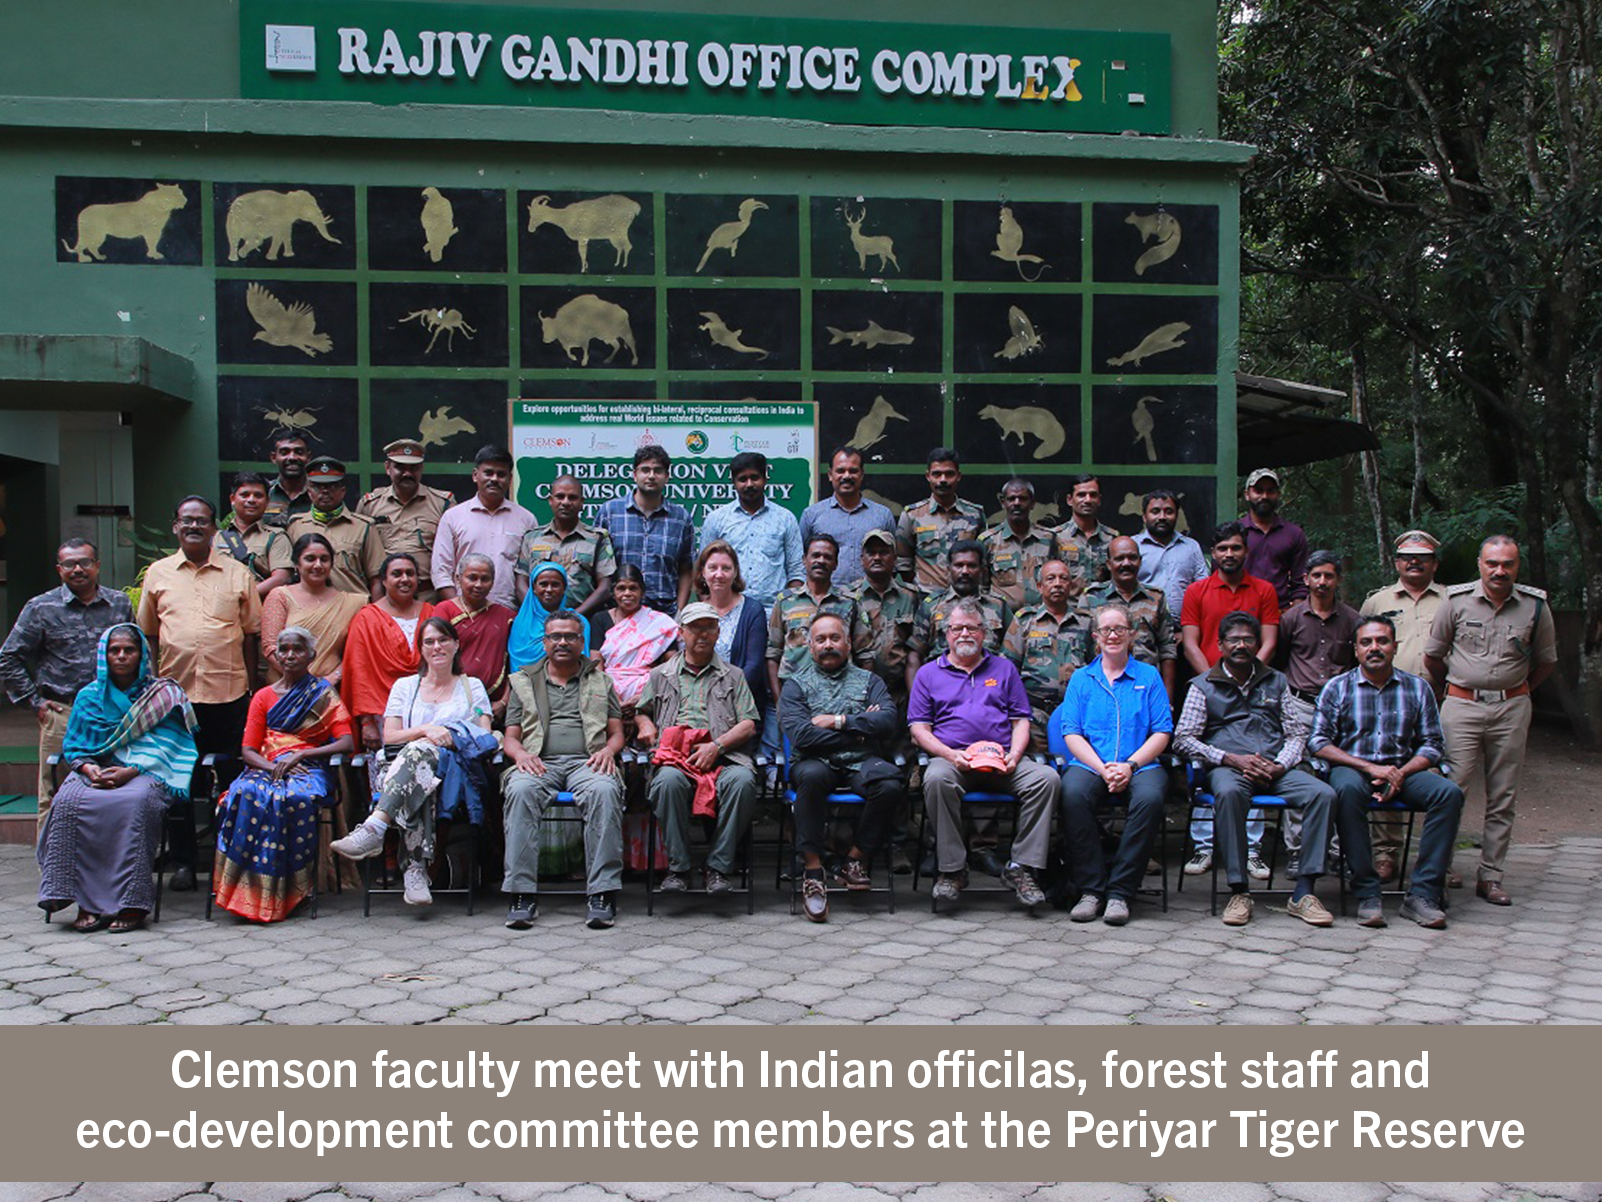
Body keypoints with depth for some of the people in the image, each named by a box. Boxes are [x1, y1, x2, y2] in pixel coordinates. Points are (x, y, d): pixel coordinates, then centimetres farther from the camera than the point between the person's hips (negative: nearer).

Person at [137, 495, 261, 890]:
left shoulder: (238, 574, 7)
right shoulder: (157, 574, 9)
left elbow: (250, 633, 9)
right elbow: (148, 635, 13)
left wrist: (251, 687, 5)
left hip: (229, 692, -1)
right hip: (175, 692, 1)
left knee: (234, 781, 3)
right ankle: (182, 862, 16)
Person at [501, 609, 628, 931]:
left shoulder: (600, 681, 24)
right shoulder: (524, 681, 24)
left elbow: (617, 732, 19)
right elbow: (511, 736, 18)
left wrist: (608, 750, -4)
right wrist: (520, 754, -5)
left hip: (586, 762, 0)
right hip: (539, 762, 0)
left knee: (604, 790, -37)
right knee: (521, 790, -36)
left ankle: (602, 893, -37)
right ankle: (522, 894, -36)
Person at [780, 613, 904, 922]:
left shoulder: (868, 680, 19)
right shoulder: (798, 684, 13)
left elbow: (889, 721, -1)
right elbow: (800, 734, -6)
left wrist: (840, 721, -7)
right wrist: (858, 730, -3)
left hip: (862, 761, 2)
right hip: (817, 761, -1)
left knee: (890, 786, -31)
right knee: (812, 776, -37)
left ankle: (855, 861, -12)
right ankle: (812, 870, -30)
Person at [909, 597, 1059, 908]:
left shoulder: (1004, 669, 22)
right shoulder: (928, 673, 17)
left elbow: (1021, 721, 16)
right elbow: (919, 728, 9)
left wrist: (1014, 756, -5)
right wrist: (950, 754, -10)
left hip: (1003, 761, 2)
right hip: (951, 758, -2)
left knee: (1046, 778, -27)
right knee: (937, 779, -37)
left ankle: (1022, 866, -21)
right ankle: (951, 868, -25)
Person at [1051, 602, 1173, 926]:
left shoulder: (1149, 676, 15)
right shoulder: (1081, 678, 17)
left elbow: (1162, 732, 6)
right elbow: (1071, 733, 7)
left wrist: (1129, 765, -10)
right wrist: (1102, 769, -9)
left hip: (1140, 764, 0)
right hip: (1090, 763, 1)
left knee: (1150, 797, -34)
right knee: (1073, 793, -33)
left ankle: (1119, 892, -25)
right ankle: (1090, 889, -23)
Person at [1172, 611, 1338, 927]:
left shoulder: (1276, 682, 22)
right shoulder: (1203, 686, 12)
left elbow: (1297, 734, 16)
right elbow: (1183, 739, 2)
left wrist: (1279, 766, -6)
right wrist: (1233, 759, -11)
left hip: (1276, 768, 3)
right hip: (1227, 767, -3)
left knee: (1323, 793, -26)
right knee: (1229, 792, -39)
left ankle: (1303, 893, -23)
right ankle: (1239, 892, -32)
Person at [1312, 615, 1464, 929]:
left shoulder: (1417, 688, 12)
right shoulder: (1338, 688, 7)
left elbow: (1431, 745, 8)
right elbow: (1318, 741, -2)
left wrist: (1400, 774, -11)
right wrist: (1370, 767, -12)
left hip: (1403, 770, 3)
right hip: (1352, 767, -2)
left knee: (1449, 793, -26)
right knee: (1348, 789, -38)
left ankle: (1422, 894, -24)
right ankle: (1367, 894, -31)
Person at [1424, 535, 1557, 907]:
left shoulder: (1535, 605, 2)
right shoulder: (1457, 600, -1)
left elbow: (1546, 660, 16)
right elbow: (1433, 654, 11)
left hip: (1511, 709, 2)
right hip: (1462, 705, -2)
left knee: (1502, 799, 5)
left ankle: (1490, 876, 13)